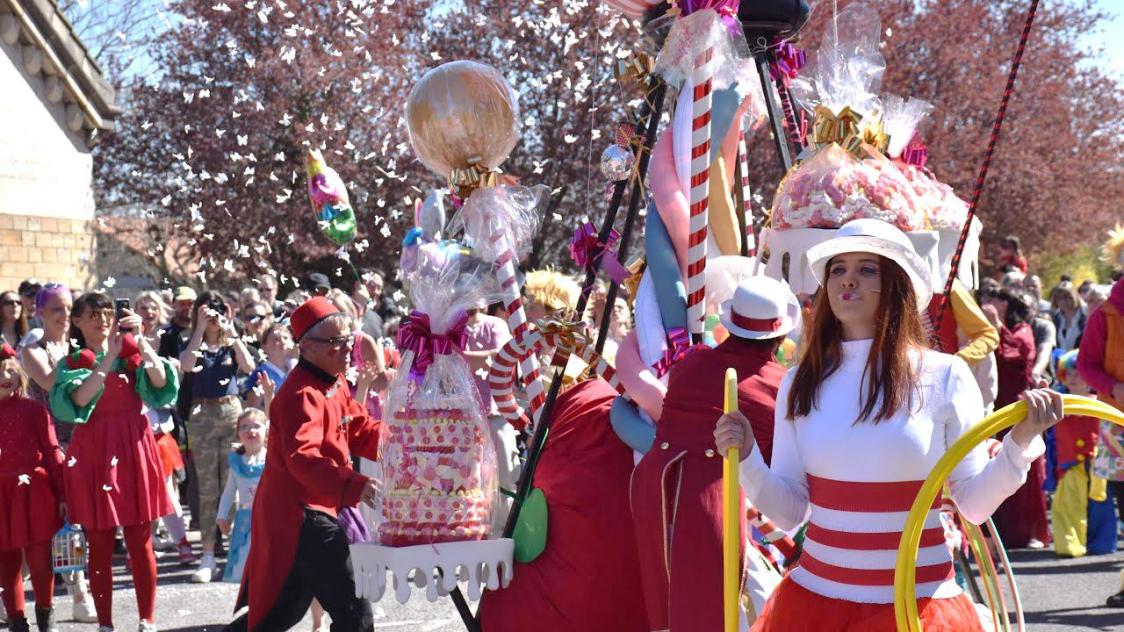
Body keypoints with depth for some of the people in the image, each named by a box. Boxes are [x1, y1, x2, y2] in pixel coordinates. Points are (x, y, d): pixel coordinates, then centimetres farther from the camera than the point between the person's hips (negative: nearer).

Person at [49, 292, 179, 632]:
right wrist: (110, 355, -20)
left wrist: (138, 339, -19)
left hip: (134, 450, 1)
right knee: (99, 547, 3)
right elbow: (80, 397, -16)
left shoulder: (132, 353, 8)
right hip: (93, 455, -1)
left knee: (141, 544, 2)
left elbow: (160, 380, -10)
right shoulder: (71, 363, 4)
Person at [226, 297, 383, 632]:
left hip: (314, 510, 11)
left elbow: (362, 432, 13)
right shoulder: (301, 396, -22)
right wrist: (353, 485, -50)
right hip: (297, 515, -11)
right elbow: (303, 458, -36)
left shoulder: (336, 384, 11)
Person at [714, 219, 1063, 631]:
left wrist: (1019, 442, -18)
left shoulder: (944, 377, -5)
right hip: (815, 597, 2)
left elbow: (974, 504, -5)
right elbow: (788, 511, 2)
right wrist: (747, 458, -13)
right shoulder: (801, 384, 2)